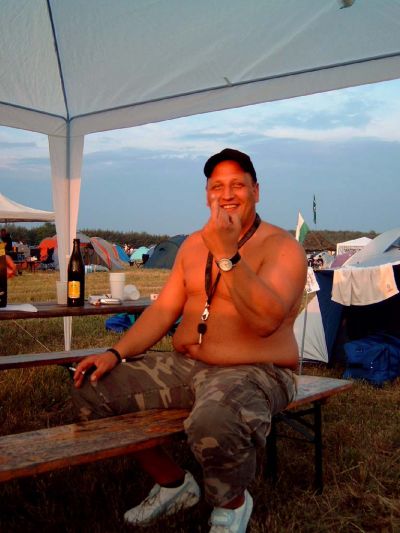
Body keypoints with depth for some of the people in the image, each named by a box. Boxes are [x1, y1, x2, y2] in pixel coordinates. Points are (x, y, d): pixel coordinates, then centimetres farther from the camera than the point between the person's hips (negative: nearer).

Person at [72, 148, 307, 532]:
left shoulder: (282, 247, -8)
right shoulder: (194, 244, 14)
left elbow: (266, 320, -25)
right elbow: (163, 310, 12)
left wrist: (227, 255, -30)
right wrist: (116, 353, -1)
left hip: (253, 372, -7)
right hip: (184, 366, 7)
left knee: (214, 424, -40)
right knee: (91, 388, -4)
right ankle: (173, 484, 13)